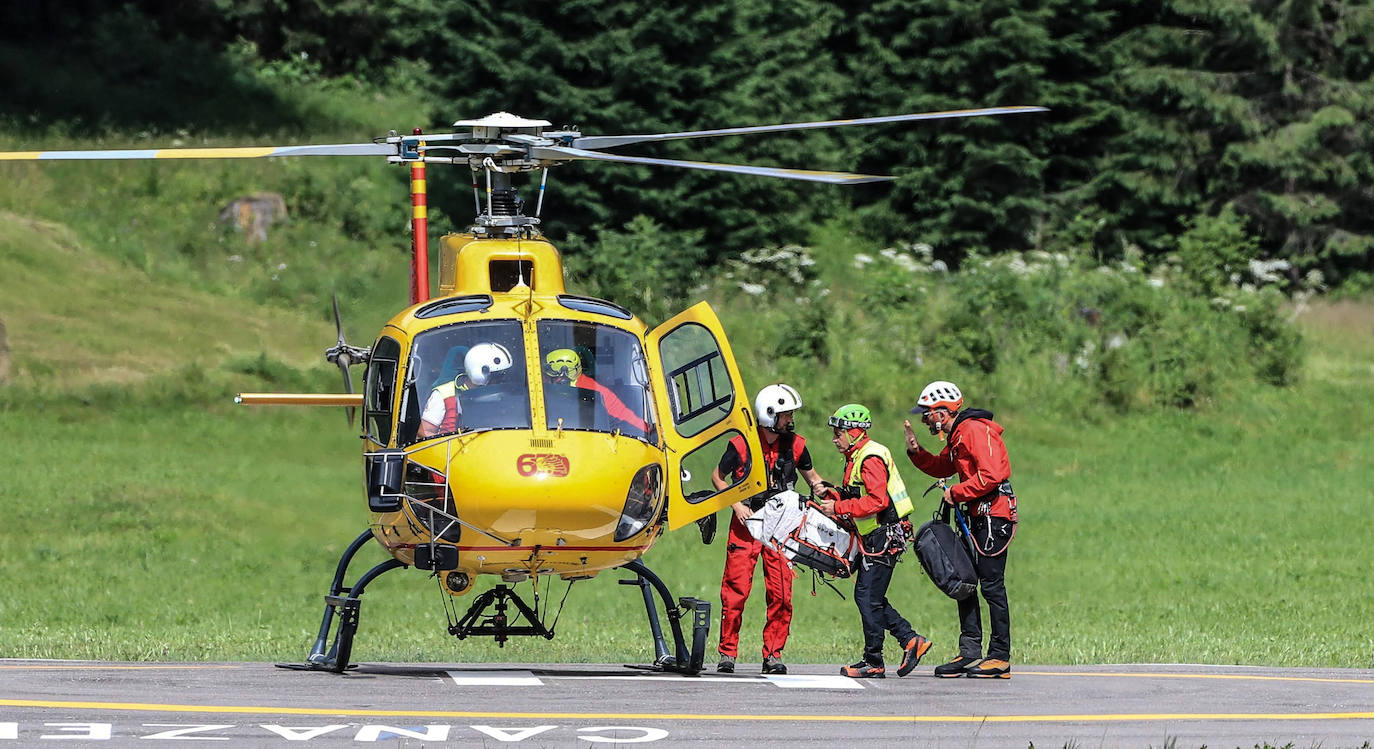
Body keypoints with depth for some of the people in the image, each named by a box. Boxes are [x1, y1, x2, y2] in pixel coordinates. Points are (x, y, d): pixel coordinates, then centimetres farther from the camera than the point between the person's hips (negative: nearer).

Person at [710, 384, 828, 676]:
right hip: (747, 521, -3)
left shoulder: (795, 445, 2)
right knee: (736, 589, -6)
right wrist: (736, 505, -8)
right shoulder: (742, 445, -9)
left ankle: (773, 654, 6)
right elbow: (718, 476, 4)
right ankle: (727, 653, 3)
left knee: (781, 592, -3)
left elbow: (811, 476, 18)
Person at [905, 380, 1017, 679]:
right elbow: (943, 467, 30)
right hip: (978, 516, 11)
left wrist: (956, 494, -14)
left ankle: (1000, 657, -6)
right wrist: (916, 452, 13)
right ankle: (969, 651, 13)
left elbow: (991, 475, -25)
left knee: (991, 584, -9)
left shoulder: (974, 431, -16)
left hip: (994, 515, -11)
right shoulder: (957, 435, 17)